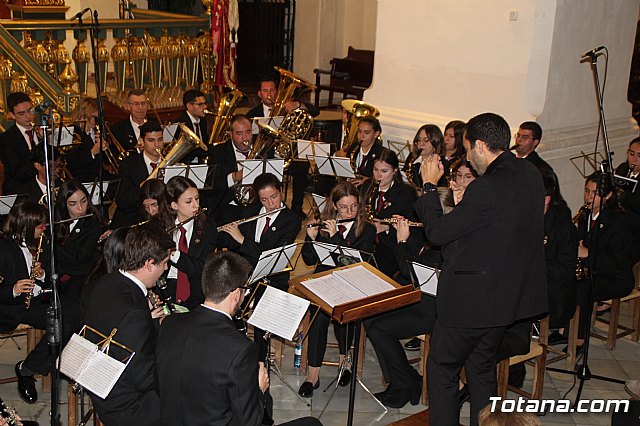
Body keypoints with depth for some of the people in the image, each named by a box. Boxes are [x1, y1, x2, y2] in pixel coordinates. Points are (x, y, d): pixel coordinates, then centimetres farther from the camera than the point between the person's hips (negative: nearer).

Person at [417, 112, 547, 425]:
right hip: (511, 294, 9)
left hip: (472, 300, -9)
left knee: (442, 370, 8)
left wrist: (429, 185, -8)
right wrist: (463, 205, 8)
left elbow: (437, 232, -18)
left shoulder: (486, 189, -26)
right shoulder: (531, 175, 1)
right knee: (482, 368, 23)